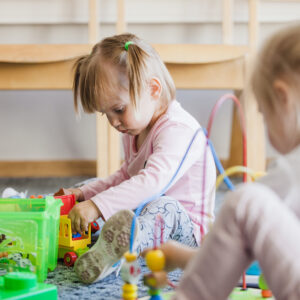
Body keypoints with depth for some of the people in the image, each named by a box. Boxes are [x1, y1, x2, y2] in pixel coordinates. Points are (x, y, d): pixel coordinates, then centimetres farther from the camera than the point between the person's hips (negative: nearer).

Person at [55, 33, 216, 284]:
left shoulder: (178, 129, -21)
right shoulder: (135, 131, 12)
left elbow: (152, 182, -37)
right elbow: (125, 177, 28)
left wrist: (97, 205, -43)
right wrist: (83, 193, 14)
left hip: (187, 228, -9)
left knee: (165, 207, -41)